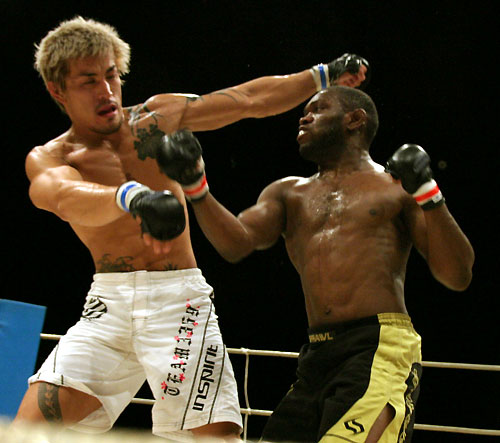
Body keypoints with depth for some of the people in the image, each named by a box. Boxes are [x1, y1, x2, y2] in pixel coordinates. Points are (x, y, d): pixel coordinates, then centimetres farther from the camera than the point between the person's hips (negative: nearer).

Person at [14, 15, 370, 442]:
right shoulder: (47, 158, 1)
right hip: (108, 305, 0)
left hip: (178, 301, 1)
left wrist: (325, 75, 17)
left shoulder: (159, 116, 11)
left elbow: (252, 99, 19)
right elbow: (66, 197, -23)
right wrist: (132, 197, -44)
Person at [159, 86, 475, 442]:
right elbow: (237, 243, 5)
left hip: (382, 349, -6)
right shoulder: (289, 193, 23)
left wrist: (427, 194, -9)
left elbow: (458, 277, 2)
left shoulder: (398, 187, 10)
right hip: (316, 358, 6)